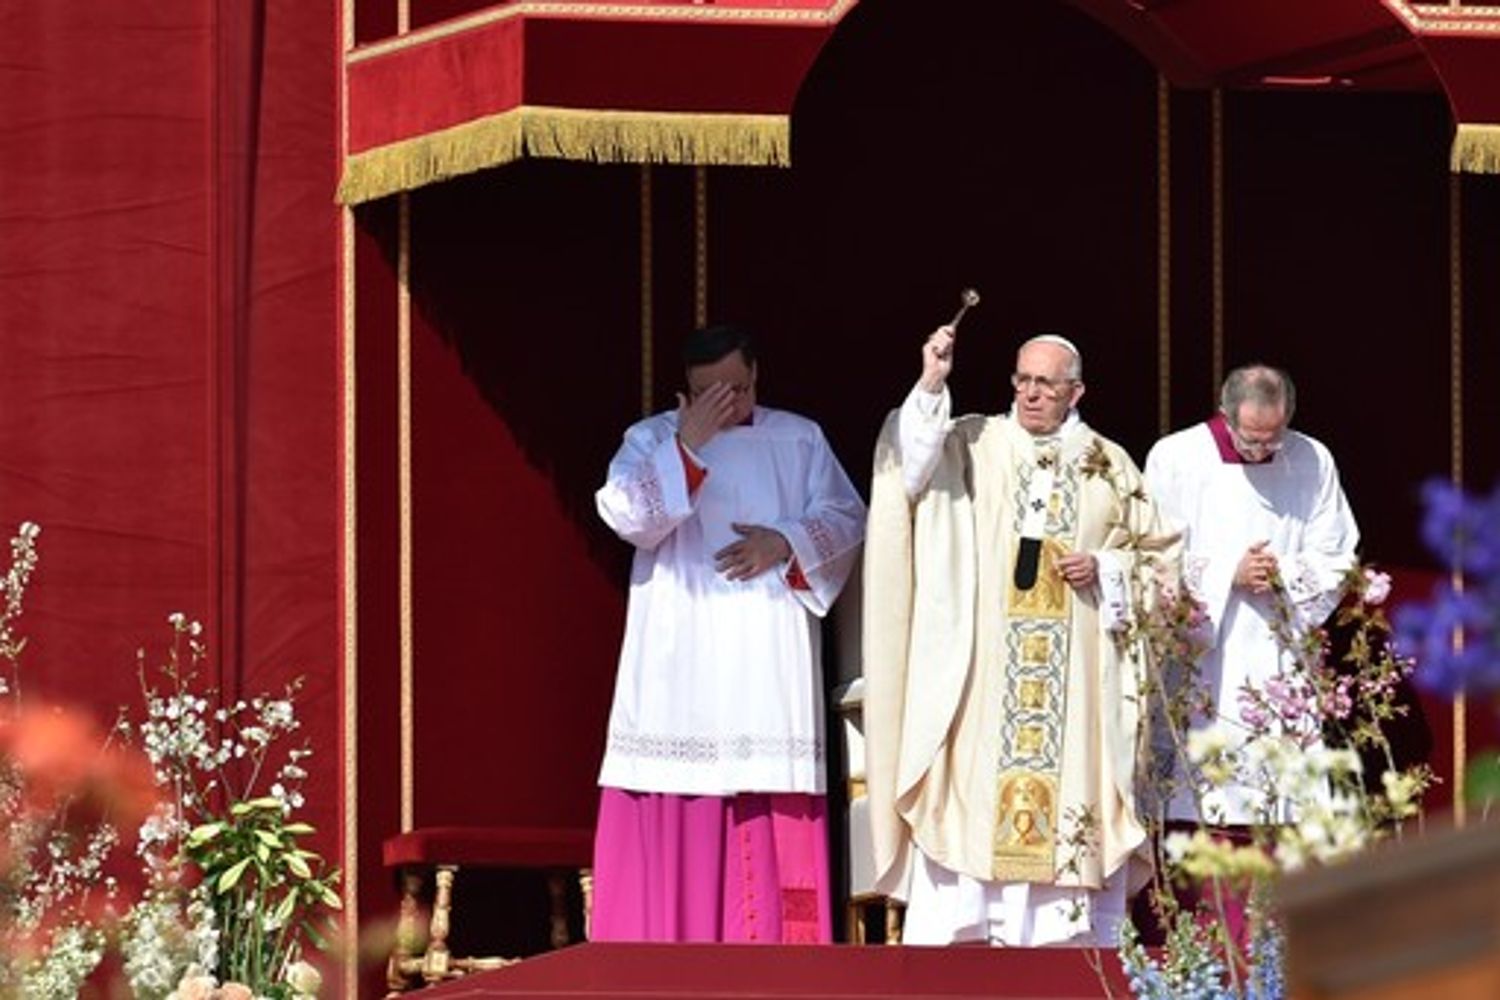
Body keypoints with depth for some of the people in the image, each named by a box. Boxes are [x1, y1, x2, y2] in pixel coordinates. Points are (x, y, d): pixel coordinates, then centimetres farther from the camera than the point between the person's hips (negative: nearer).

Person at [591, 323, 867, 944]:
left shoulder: (799, 440, 13)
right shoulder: (652, 439, 7)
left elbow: (848, 519, 8)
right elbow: (628, 516, -9)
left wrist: (786, 543, -10)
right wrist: (686, 445, -17)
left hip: (768, 662, 1)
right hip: (679, 660, -1)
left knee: (774, 820, -4)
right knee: (675, 820, -7)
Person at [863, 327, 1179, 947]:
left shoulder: (1110, 467, 13)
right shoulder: (974, 446, 8)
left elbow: (1157, 556, 16)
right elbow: (910, 464, -11)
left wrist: (1104, 569, -3)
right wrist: (931, 386, -21)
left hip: (1078, 679, 2)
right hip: (981, 673, -2)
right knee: (968, 791, -8)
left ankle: (1067, 938, 1)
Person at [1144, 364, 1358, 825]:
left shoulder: (1313, 462, 5)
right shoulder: (1175, 458, -1)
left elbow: (1336, 561, 9)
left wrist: (1284, 575, -10)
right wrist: (1229, 573, -12)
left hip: (1282, 661, 2)